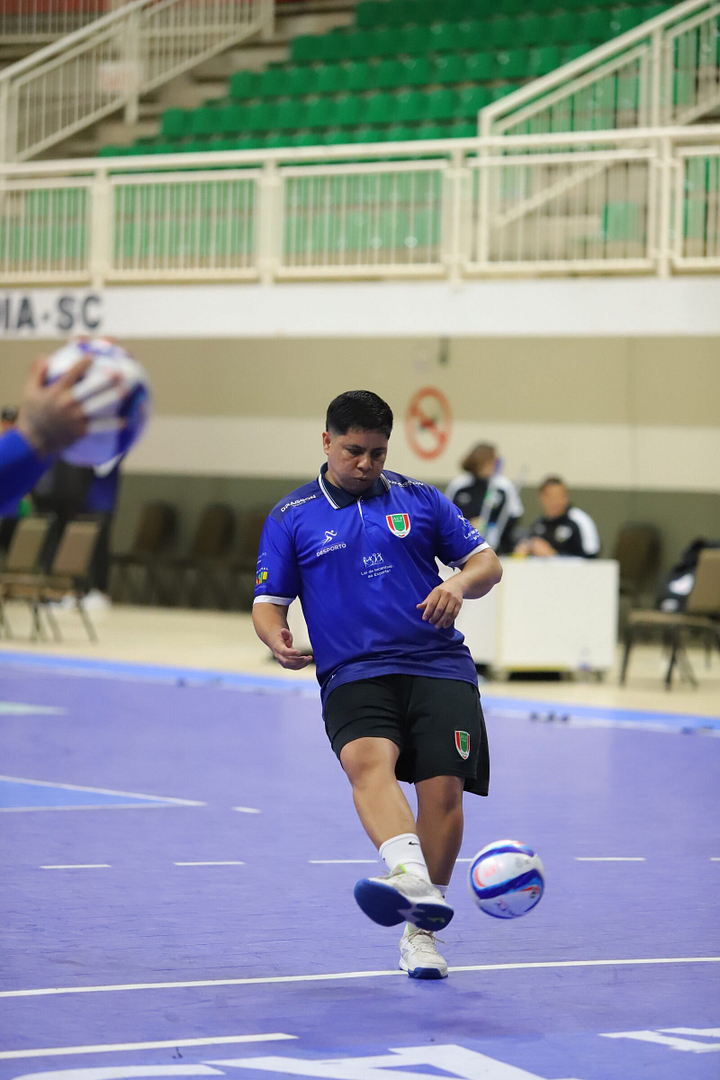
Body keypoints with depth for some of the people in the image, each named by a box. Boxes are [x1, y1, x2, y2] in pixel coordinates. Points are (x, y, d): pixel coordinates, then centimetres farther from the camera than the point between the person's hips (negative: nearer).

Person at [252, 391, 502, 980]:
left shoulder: (420, 499, 13)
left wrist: (460, 583, -9)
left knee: (443, 787, -13)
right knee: (368, 760, -31)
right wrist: (276, 636, -12)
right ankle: (412, 881, -57)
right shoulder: (291, 517, 12)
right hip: (353, 675, -1)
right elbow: (269, 600, 11)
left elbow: (487, 563, 15)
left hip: (438, 666, 1)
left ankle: (420, 931, 4)